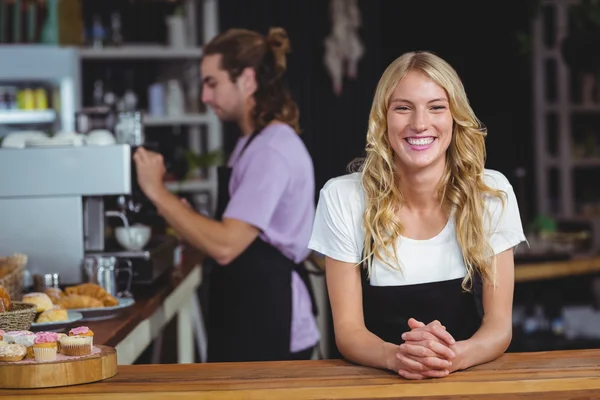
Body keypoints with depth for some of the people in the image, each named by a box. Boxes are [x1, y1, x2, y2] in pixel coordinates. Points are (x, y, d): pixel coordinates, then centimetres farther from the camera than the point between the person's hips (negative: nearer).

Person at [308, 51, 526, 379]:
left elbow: (499, 325, -3)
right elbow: (347, 329, -5)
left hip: (471, 377, 1)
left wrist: (455, 356, -24)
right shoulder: (342, 197, -6)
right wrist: (395, 356, -26)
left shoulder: (491, 194, -3)